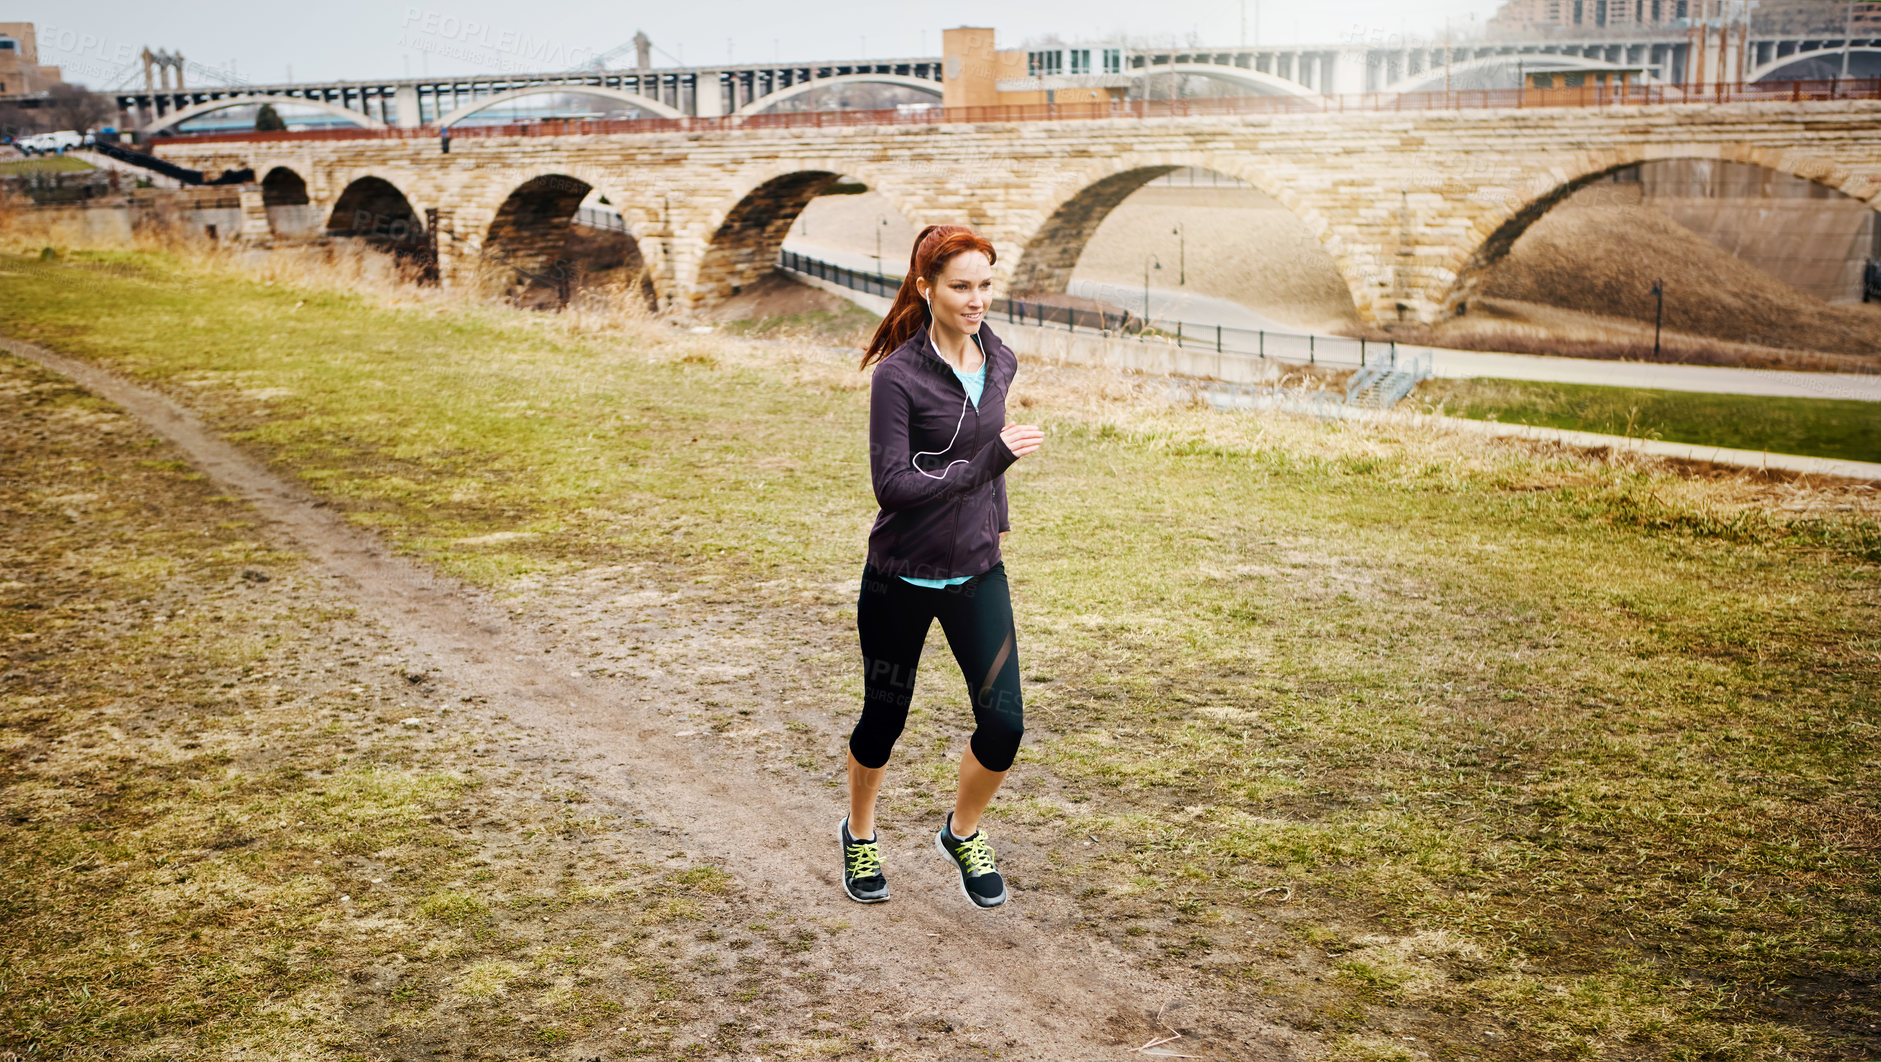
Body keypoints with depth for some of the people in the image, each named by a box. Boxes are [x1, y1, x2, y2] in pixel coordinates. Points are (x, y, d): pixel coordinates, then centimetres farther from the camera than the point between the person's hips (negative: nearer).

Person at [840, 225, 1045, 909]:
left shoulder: (999, 362, 2)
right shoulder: (897, 376, -17)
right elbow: (893, 485, -23)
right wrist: (991, 459, -28)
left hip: (977, 574, 4)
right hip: (901, 578, -4)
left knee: (1003, 722, -5)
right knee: (884, 721, 12)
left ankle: (963, 834, 25)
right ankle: (860, 834, 41)